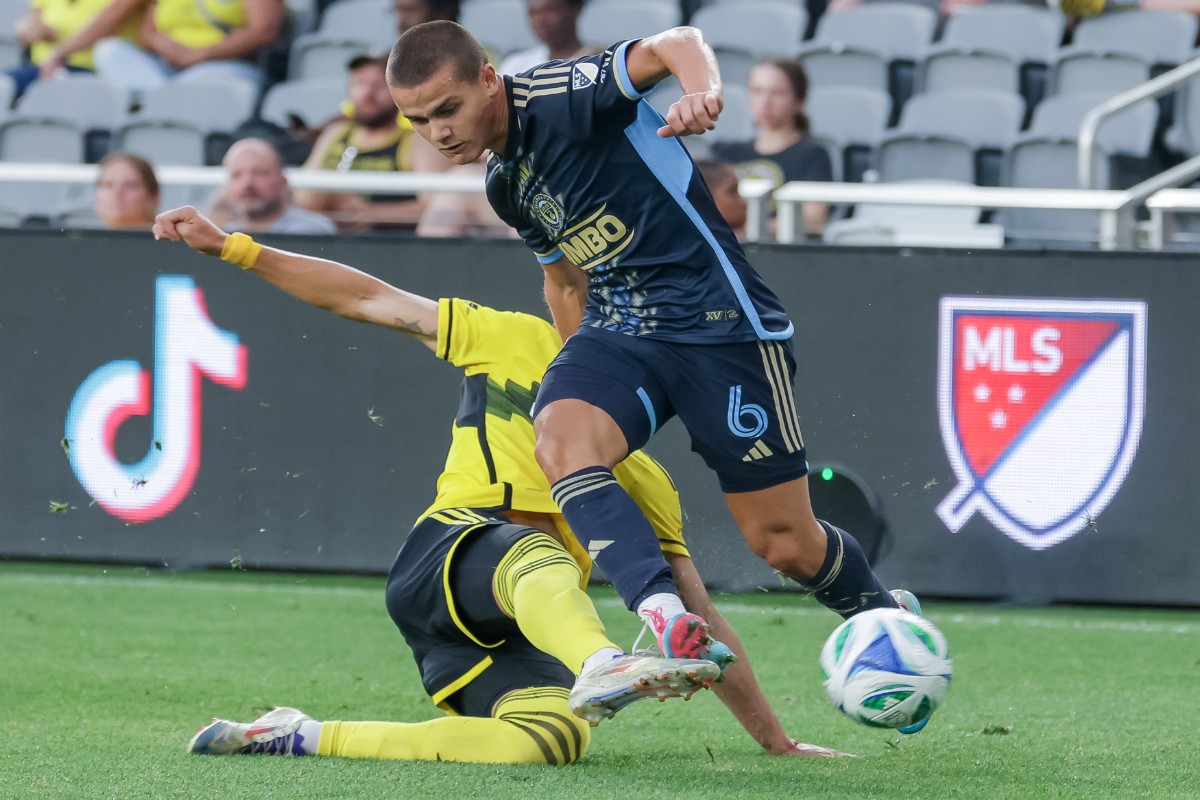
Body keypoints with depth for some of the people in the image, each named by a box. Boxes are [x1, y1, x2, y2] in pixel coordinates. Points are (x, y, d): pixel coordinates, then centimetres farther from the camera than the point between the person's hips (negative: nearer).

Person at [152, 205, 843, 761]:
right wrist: (229, 246, 16)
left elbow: (701, 623, 25)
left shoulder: (646, 486, 24)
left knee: (554, 737, -35)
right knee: (539, 555, -39)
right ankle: (605, 668, -74)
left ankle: (302, 738, -32)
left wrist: (776, 740, 19)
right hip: (449, 555, -2)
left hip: (527, 640, 2)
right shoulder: (519, 342, 19)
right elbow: (362, 298, 19)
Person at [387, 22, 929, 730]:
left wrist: (702, 88, -53)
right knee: (562, 439, -28)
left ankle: (887, 617, 31)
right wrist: (586, 375, 30)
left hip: (720, 320, -7)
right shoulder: (504, 183, 11)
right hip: (617, 331, 7)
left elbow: (673, 46, -31)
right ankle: (667, 620, -42)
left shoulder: (560, 96, -15)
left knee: (783, 540, -2)